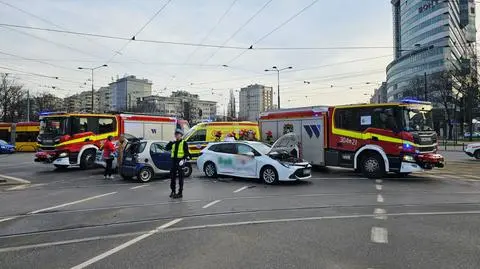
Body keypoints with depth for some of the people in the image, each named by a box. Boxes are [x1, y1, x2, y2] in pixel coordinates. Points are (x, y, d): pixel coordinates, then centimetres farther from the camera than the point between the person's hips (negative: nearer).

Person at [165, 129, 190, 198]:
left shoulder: (184, 143, -3)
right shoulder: (173, 143, 14)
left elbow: (187, 153, -8)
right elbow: (166, 148, 10)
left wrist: (183, 159, -21)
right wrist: (170, 143, -5)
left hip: (180, 162, -6)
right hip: (174, 161, 6)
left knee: (180, 177, 0)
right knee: (172, 176, 11)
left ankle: (180, 193, 6)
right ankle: (173, 191, 24)